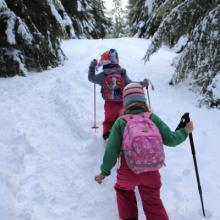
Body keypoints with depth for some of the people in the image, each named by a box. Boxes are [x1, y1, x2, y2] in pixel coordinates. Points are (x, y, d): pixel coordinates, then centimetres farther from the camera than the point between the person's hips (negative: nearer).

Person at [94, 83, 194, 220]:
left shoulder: (121, 122, -7)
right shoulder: (153, 118, -4)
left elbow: (112, 150, -7)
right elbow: (170, 139, -3)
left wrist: (104, 172, 4)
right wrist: (185, 131, 15)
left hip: (128, 172, -1)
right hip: (151, 171, 1)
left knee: (124, 190, 30)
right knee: (153, 203, 20)